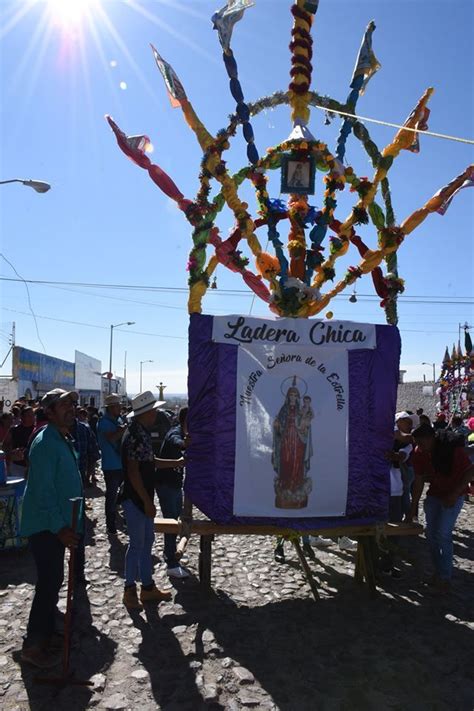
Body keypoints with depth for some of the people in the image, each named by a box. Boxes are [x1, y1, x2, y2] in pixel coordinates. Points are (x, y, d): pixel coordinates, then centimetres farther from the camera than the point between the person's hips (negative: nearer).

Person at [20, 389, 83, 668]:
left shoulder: (65, 440, 9)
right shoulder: (45, 444, -21)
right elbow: (43, 491, -24)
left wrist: (70, 521, 19)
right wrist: (59, 528, -25)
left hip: (58, 524, 9)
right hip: (45, 526, -9)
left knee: (53, 582, 18)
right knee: (50, 583, -3)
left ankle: (47, 632, 34)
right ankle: (33, 646, 11)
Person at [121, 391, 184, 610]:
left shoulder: (143, 433, 9)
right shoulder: (134, 436, -20)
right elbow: (133, 472, -22)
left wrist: (178, 462, 19)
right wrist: (147, 501, -20)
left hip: (143, 499, 10)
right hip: (135, 500, -10)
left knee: (147, 541, 15)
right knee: (137, 544, 1)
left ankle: (148, 587, 26)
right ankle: (130, 590, 16)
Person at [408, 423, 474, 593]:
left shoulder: (453, 449, -24)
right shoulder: (420, 453, -10)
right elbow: (419, 482, -5)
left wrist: (454, 494, -23)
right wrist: (413, 509, -5)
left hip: (453, 496, -5)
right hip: (434, 494, 5)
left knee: (443, 534, -11)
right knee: (431, 533, 5)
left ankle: (445, 578, 3)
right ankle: (438, 571, 23)